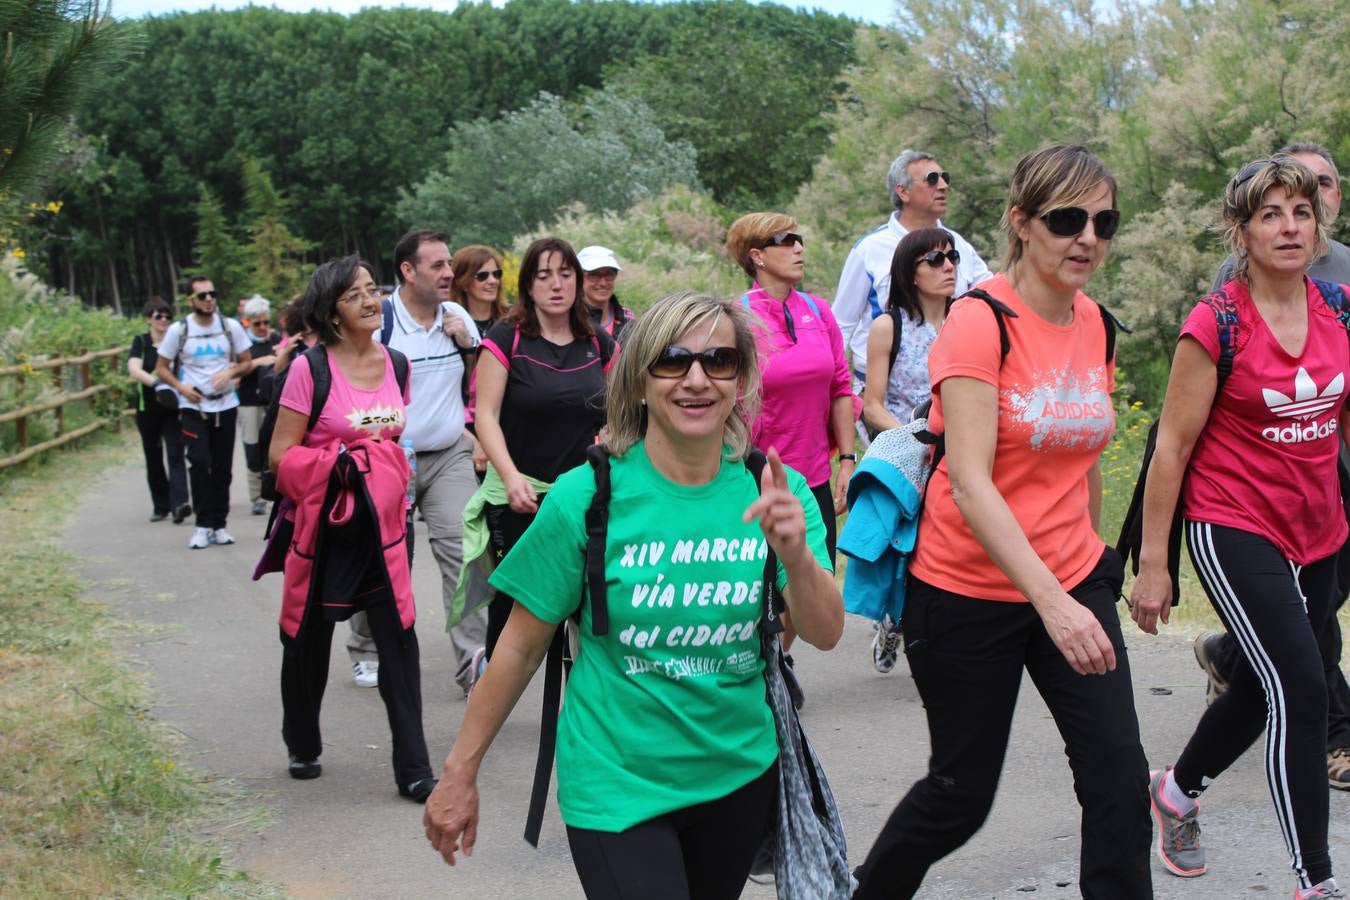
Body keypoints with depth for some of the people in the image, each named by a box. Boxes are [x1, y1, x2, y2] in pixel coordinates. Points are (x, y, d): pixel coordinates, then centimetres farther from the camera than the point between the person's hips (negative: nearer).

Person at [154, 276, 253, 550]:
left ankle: (219, 524, 16)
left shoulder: (230, 326, 2)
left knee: (223, 468, 6)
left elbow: (247, 362, 8)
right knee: (200, 463, -14)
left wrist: (231, 372, -13)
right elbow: (161, 367, 5)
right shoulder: (178, 330, -2)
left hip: (226, 405, 2)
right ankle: (203, 525, -5)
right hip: (193, 407, -2)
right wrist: (180, 386, -13)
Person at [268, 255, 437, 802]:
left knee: (398, 638, -3)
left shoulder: (395, 364, 6)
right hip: (324, 523, -3)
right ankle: (303, 747, 34)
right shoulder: (310, 367, -9)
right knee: (309, 638, 11)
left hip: (382, 523, 3)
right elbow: (281, 453, -9)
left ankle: (413, 768, 3)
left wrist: (399, 478, 5)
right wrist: (339, 461, -18)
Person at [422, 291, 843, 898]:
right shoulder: (586, 498, -13)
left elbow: (825, 634, -11)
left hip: (741, 774, 4)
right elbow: (521, 647, -6)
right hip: (618, 787, -3)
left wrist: (797, 557, -30)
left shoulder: (773, 490, -5)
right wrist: (460, 772, -2)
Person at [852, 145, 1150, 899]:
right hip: (970, 591, -5)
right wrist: (1051, 601, -34)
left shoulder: (1097, 326, 3)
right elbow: (971, 482, -26)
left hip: (1074, 582, 6)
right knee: (962, 794, 9)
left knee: (1119, 776, -6)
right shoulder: (981, 321, -17)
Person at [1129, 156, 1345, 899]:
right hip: (1234, 531, -6)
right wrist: (1152, 563, -9)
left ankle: (1176, 791, 44)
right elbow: (1172, 446, -9)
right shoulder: (1215, 326, -13)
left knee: (1262, 691, 17)